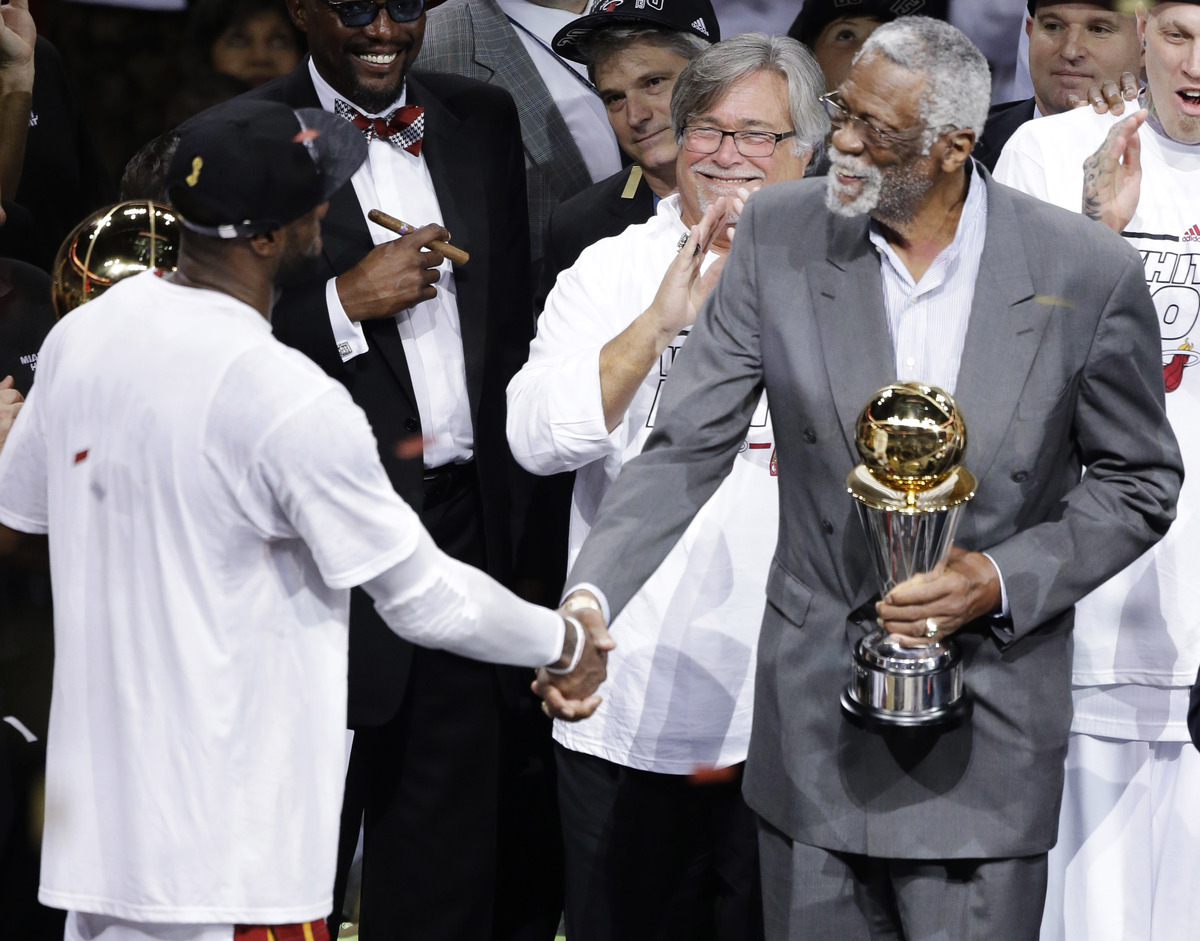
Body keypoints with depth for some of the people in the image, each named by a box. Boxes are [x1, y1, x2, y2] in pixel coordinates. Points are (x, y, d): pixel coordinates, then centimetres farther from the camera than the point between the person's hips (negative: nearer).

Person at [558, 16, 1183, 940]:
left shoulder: (1090, 274, -9)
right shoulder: (780, 235, -4)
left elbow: (1138, 481, 2)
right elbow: (687, 448, -3)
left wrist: (1002, 580, -14)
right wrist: (589, 599, -17)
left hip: (987, 736, -2)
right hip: (816, 716, 2)